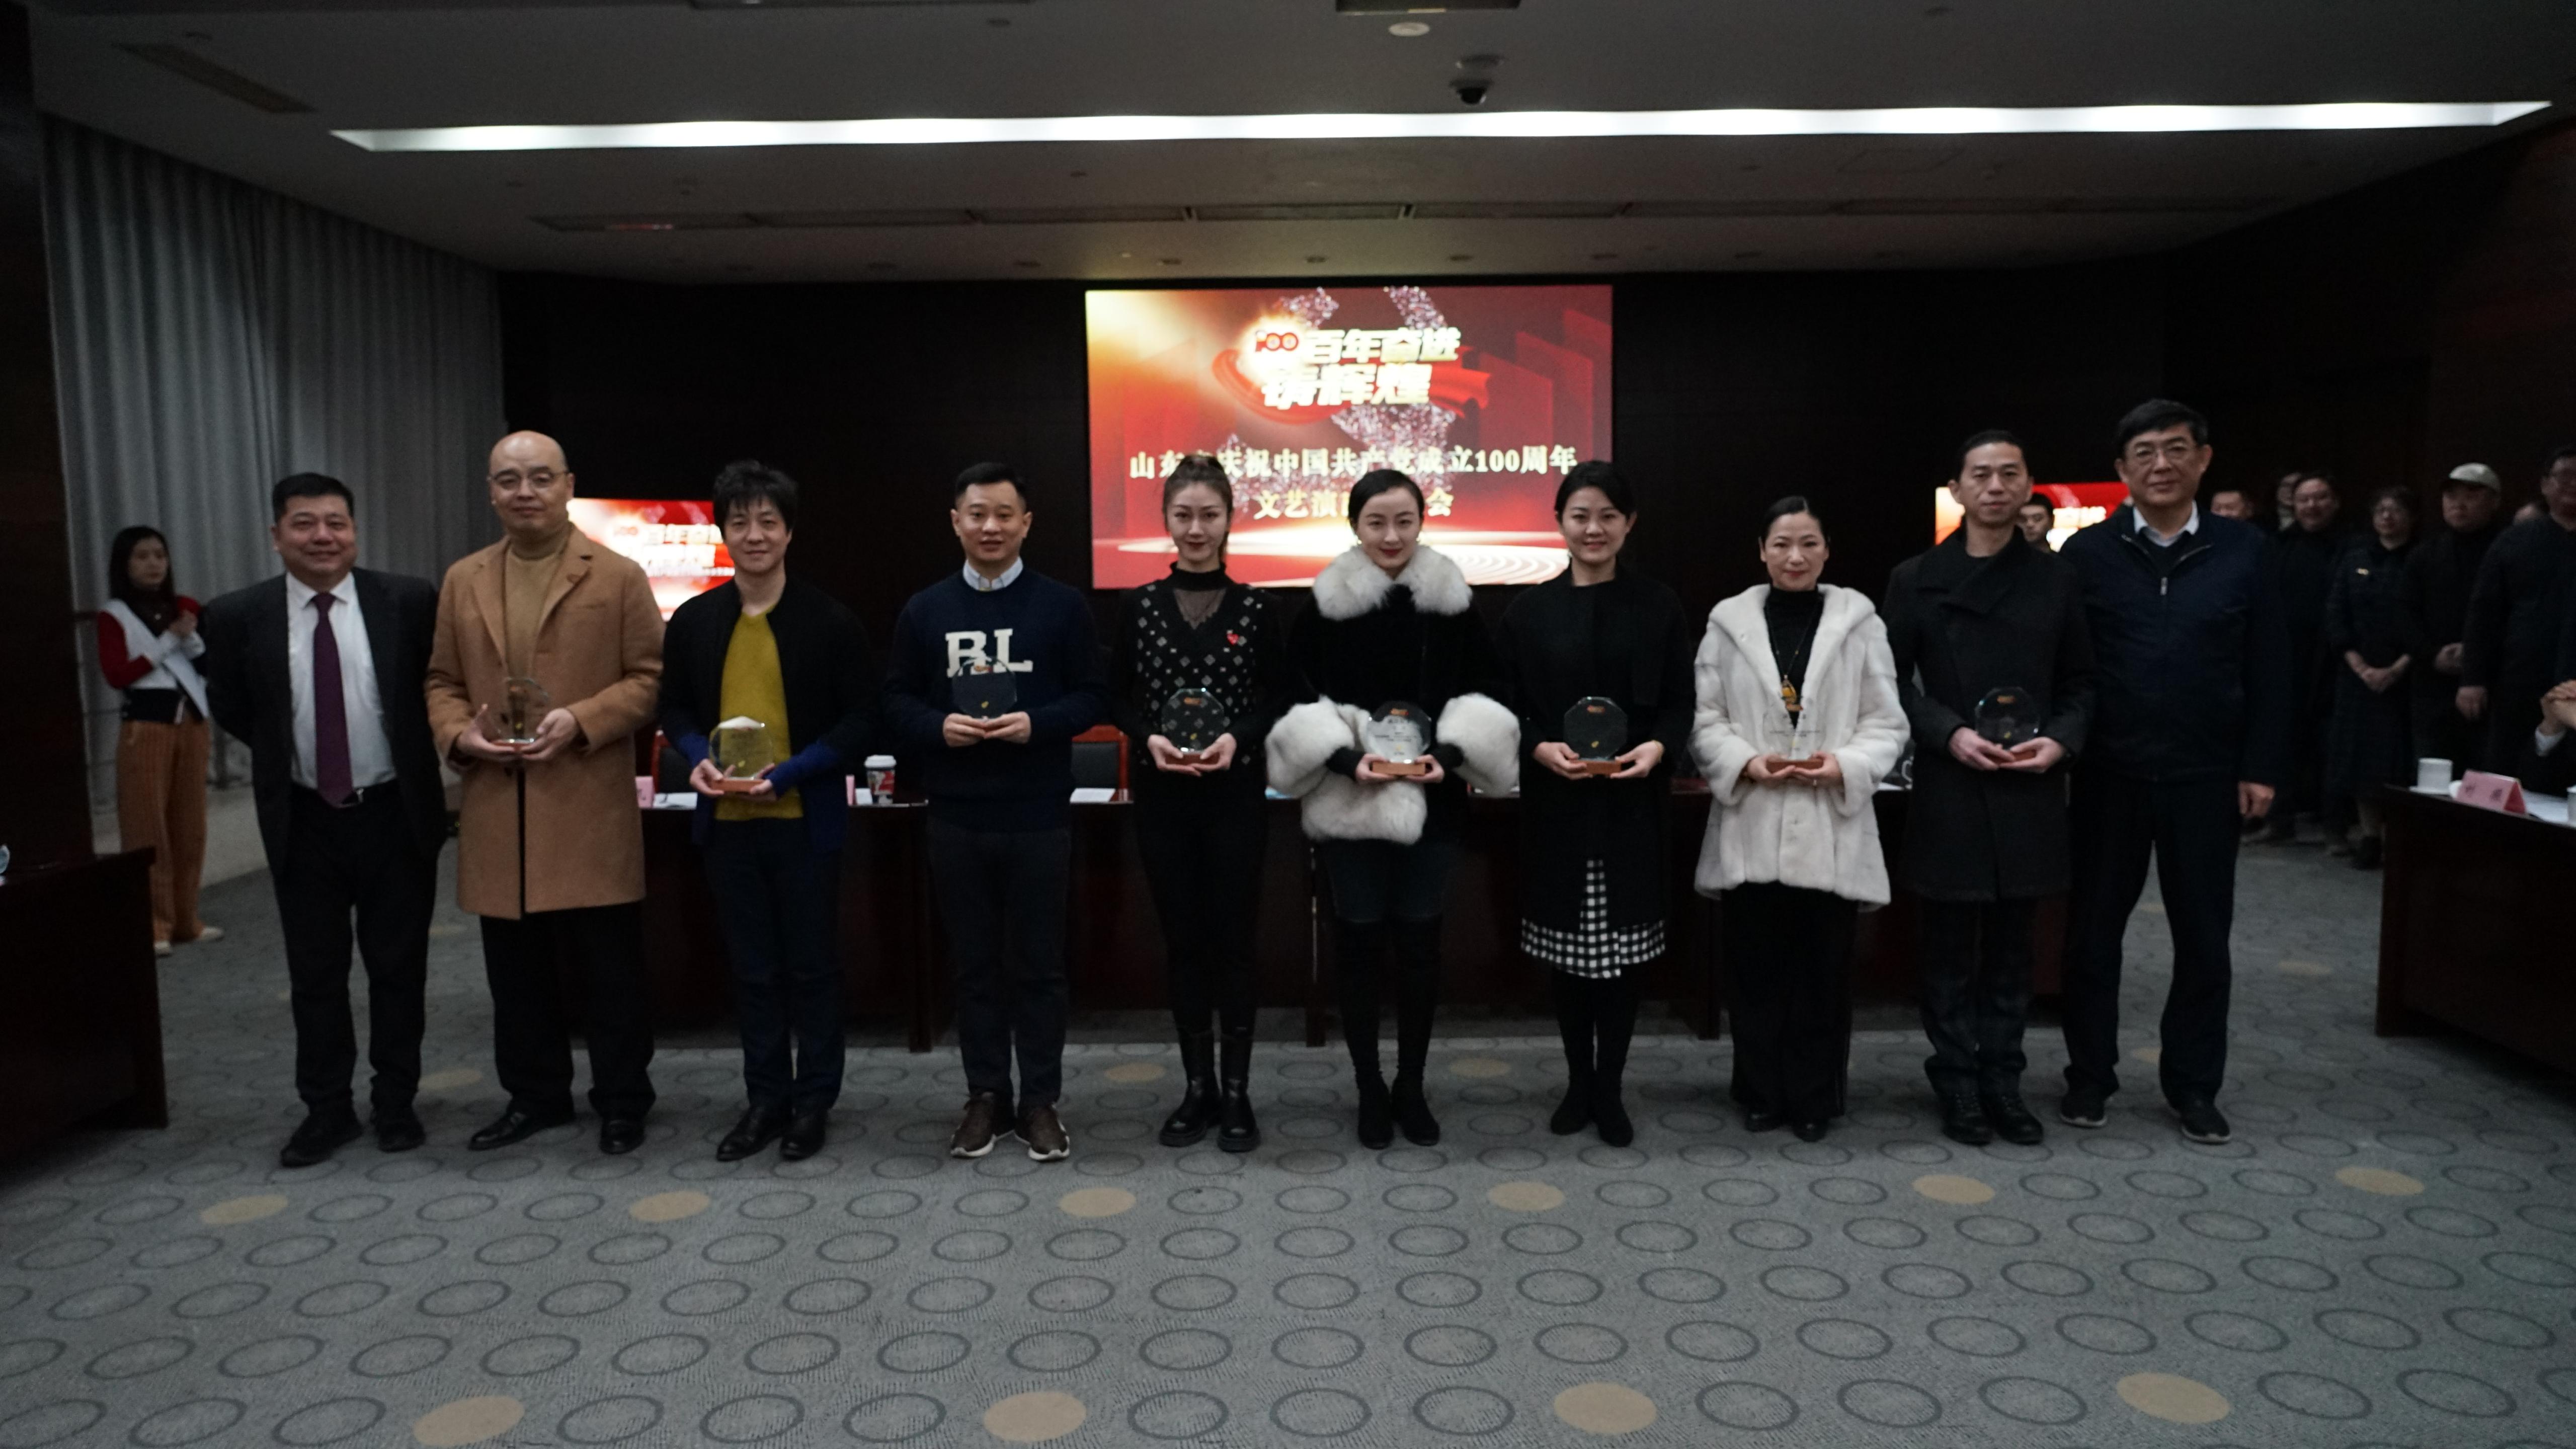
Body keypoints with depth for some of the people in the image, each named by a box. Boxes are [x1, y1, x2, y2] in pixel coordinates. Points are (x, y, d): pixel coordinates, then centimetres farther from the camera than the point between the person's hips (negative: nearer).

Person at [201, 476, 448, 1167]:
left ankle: (395, 1102, 23)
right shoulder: (239, 616, -4)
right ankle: (327, 1109, 23)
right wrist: (282, 753, 9)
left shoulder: (410, 600, -8)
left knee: (399, 967, 9)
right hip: (303, 820, 1)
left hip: (397, 813, -1)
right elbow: (228, 707, 12)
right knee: (315, 974, 10)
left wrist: (407, 748, 2)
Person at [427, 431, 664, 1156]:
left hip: (592, 810, -4)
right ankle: (534, 1095, 29)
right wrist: (459, 733, -5)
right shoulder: (462, 581, 12)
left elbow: (650, 678, -3)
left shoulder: (618, 577, 0)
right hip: (497, 813, 4)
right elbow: (441, 682, 15)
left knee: (611, 969, 4)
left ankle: (621, 1101, 18)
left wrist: (581, 721, -16)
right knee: (516, 971, 14)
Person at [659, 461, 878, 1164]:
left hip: (804, 819, -3)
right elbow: (675, 709, 12)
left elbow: (859, 720, -8)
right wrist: (697, 757, -9)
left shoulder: (830, 620, -7)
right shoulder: (693, 620, 5)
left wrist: (786, 775, -18)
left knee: (812, 967, 8)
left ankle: (814, 1101, 22)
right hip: (726, 821, 3)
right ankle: (765, 1100, 26)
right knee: (752, 970, 13)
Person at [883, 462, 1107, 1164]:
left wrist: (1037, 723, -16)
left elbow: (1093, 695, 0)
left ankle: (1040, 1100, 17)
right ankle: (986, 1096, 23)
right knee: (975, 963, 11)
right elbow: (896, 701, 9)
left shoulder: (1062, 605, 1)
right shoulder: (923, 610, 7)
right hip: (956, 818, 2)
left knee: (1038, 963, 6)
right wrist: (938, 727, -11)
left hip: (1039, 817, -2)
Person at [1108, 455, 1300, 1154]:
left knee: (1233, 938, 2)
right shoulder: (1139, 607, 3)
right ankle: (1198, 1086, 19)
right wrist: (1150, 737, -14)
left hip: (1235, 795, -1)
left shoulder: (1257, 609, 0)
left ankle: (1237, 1090, 14)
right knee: (1182, 939, 7)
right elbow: (1118, 697, 6)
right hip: (1161, 796, 2)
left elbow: (1283, 699, 1)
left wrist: (1237, 737, -16)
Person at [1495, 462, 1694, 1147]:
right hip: (1555, 801, 1)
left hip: (1633, 803, 0)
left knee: (1622, 947, 4)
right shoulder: (1530, 610, 3)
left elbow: (1680, 704, 2)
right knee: (1566, 946, 7)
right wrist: (1541, 749, -16)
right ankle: (1578, 1082, 24)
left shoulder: (1659, 606, 3)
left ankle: (1609, 1089, 17)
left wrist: (1658, 747, -17)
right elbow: (1508, 708, 2)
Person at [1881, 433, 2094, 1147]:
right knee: (1951, 947, 5)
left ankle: (2003, 1081, 21)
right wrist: (1949, 733, -14)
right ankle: (1957, 1083, 16)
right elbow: (1894, 681, 0)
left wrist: (2060, 740, -8)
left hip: (2029, 789, 2)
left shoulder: (2056, 578, 7)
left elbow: (2080, 681, 10)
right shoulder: (1917, 579, 1)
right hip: (1949, 787, -2)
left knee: (2013, 946, 10)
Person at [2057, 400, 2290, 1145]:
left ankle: (2193, 1085, 24)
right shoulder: (2088, 553, -1)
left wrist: (2262, 766, -2)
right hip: (2109, 774, -1)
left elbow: (2269, 667, 2)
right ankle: (2090, 1075, 23)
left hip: (2206, 776, 1)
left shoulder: (2243, 551, 2)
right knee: (2093, 931, 8)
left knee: (2204, 937, 9)